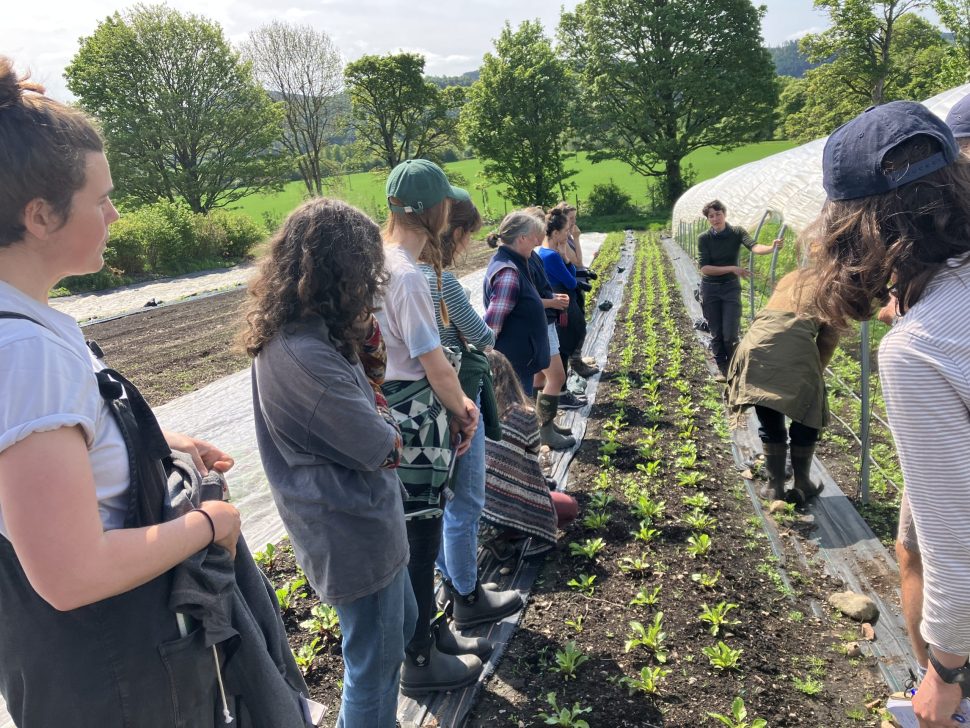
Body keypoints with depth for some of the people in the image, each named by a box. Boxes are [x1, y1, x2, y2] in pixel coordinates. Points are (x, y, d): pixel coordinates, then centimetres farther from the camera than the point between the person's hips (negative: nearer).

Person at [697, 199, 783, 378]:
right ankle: (723, 370, 20)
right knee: (716, 334, 6)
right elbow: (704, 268, -15)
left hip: (731, 288, -1)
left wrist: (772, 248, -47)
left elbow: (754, 247, -26)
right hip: (710, 289, 1)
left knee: (730, 335, -6)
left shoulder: (737, 232, -7)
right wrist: (732, 268, -22)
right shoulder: (704, 238, -7)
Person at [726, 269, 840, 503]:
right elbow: (830, 333, 10)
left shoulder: (789, 277, 35)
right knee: (806, 418, 16)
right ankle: (801, 485, 25)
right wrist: (817, 371, 19)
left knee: (770, 422, 17)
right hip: (797, 343, -4)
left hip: (757, 340, 4)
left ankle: (775, 486, 24)